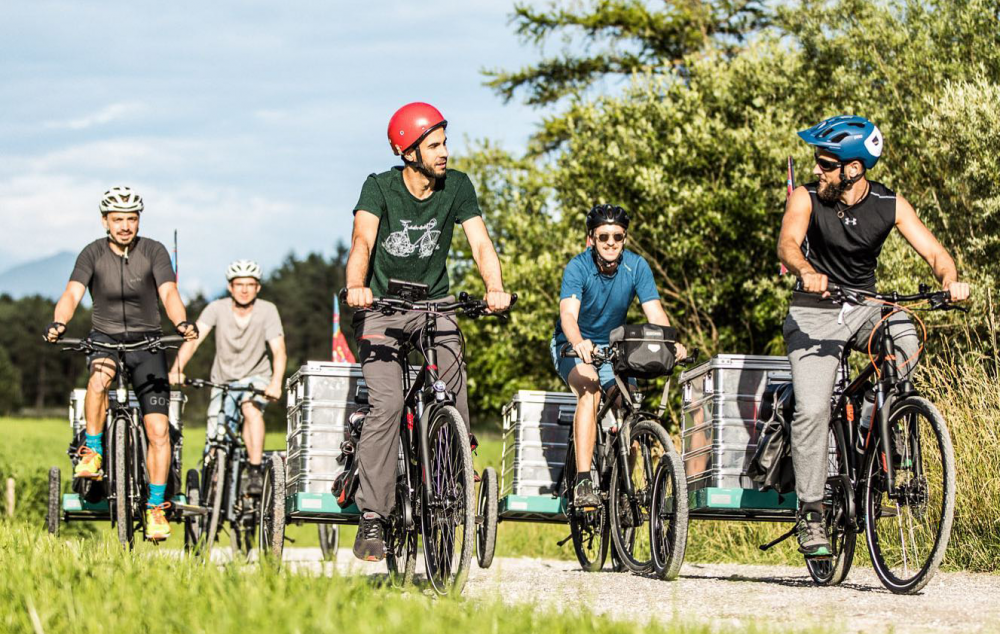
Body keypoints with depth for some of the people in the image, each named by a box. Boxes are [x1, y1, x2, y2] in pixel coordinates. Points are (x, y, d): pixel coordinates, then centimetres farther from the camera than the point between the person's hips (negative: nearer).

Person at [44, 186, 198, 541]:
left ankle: (156, 509, -2)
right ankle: (92, 452, -22)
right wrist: (58, 323, -40)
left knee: (158, 430, -10)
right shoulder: (93, 254, -6)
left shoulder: (153, 252, -7)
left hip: (147, 341, 0)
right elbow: (72, 294, -19)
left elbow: (168, 293, -20)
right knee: (101, 375, -38)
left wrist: (182, 323, -41)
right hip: (105, 337, 0)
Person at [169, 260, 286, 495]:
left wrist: (276, 382, -42)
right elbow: (193, 339, -25)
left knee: (251, 409, -34)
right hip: (223, 380, 1)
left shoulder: (267, 310, -15)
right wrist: (176, 369, -41)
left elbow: (279, 350, -23)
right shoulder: (217, 309, -14)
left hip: (256, 377, -1)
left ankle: (256, 473, -30)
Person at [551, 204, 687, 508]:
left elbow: (655, 313, -21)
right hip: (574, 348, -4)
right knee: (589, 389, -33)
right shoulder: (578, 268, -22)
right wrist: (578, 343, -58)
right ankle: (583, 483, -40)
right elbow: (568, 314, -36)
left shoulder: (637, 267, -13)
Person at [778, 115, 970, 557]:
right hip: (814, 313, -2)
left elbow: (934, 251, -13)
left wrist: (950, 281, -35)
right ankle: (810, 512, -7)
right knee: (812, 411, -19)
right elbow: (787, 243, -28)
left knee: (906, 340, -31)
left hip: (865, 308, 2)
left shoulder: (889, 205, -6)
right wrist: (806, 272, -51)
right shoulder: (806, 199, -11)